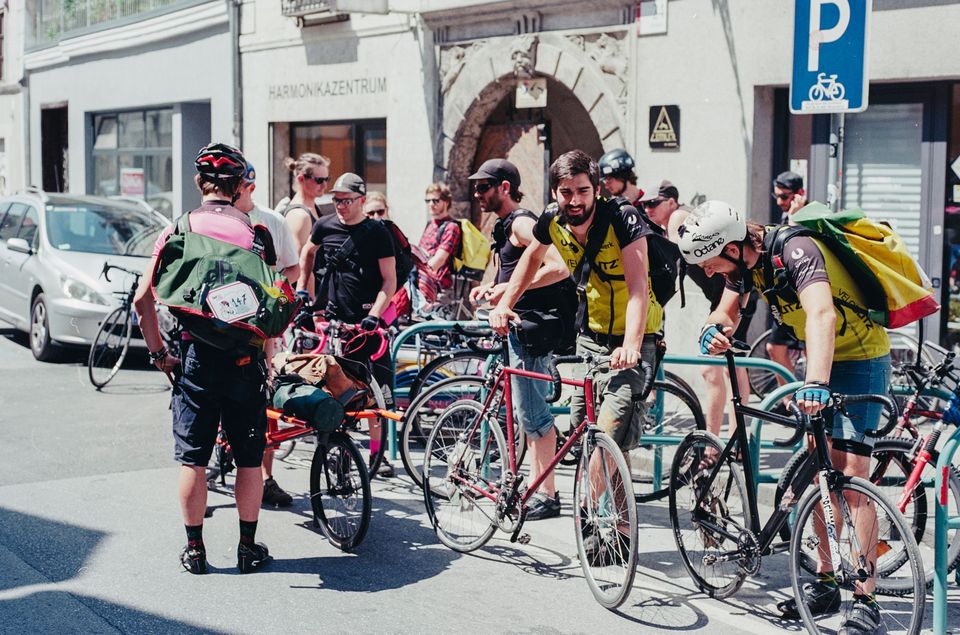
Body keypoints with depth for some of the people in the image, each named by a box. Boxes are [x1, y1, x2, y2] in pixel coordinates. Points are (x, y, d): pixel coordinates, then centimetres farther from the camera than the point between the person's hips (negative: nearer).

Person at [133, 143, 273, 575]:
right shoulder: (255, 231, 1)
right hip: (245, 355, 0)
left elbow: (143, 299, -4)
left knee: (193, 458, 9)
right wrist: (267, 359, 8)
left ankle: (194, 548, 14)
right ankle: (248, 547, 16)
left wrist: (157, 352, 6)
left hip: (197, 353, 0)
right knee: (249, 457, 10)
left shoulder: (179, 229, 0)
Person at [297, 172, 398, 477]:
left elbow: (389, 281, -6)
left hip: (364, 321, -2)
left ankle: (377, 453, 3)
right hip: (331, 319, 2)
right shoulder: (325, 226, 6)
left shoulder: (377, 232, -3)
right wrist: (301, 288, 21)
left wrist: (373, 315, -16)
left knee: (375, 389, -4)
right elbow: (307, 252, 28)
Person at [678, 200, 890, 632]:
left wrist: (815, 383, -58)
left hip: (860, 360, -8)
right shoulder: (744, 260, -5)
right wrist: (716, 329, -24)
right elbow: (728, 311, 1)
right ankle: (826, 584, 18)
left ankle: (865, 599, -9)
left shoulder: (795, 251, -31)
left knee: (850, 477, -13)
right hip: (820, 361, 8)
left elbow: (822, 314, -44)